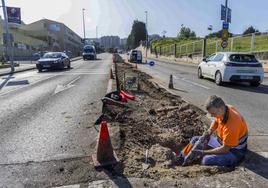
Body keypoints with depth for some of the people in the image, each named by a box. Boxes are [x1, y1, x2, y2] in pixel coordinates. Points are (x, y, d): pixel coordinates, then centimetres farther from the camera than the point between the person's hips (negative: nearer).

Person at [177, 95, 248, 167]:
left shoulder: (231, 125, -37)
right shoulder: (224, 109, -14)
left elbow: (225, 149, -27)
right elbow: (216, 120, 10)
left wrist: (204, 152, -22)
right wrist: (209, 132, -4)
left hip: (234, 151, -8)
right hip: (222, 141, 8)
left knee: (207, 160, -31)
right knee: (195, 139, 8)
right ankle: (181, 158, 8)